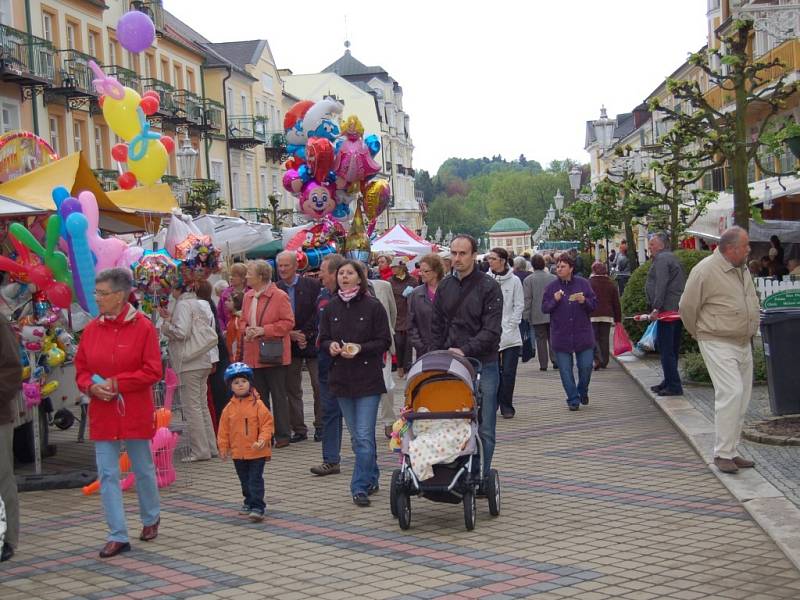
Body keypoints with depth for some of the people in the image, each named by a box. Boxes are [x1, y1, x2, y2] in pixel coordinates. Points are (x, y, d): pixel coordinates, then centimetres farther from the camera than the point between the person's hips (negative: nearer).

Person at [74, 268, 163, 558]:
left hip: (135, 412, -3)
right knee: (107, 474, 1)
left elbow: (153, 371, -13)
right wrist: (92, 386, -13)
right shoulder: (91, 329, 2)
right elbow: (81, 370, 8)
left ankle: (151, 518, 37)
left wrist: (115, 383, -18)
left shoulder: (143, 327, -10)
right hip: (102, 414, 4)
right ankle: (118, 536, 6)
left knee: (143, 468, 13)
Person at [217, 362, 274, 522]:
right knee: (245, 480, 18)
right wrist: (223, 448, 6)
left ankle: (257, 507, -4)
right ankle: (249, 502, 34)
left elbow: (267, 424, -9)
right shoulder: (229, 408, 2)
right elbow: (224, 429, 8)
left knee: (255, 480, -6)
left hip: (257, 451, -5)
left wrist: (263, 439, -21)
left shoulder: (257, 404, -9)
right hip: (238, 452, 5)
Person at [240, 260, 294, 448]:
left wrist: (264, 330, -17)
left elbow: (288, 322, -12)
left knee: (278, 396, 1)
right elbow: (243, 320, 21)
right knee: (259, 397, 11)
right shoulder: (248, 296, 11)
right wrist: (246, 330, -2)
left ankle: (282, 434, 8)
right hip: (253, 355, 6)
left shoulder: (279, 296, -10)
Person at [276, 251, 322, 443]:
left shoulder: (312, 285, -3)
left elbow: (317, 313, -6)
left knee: (319, 386, 1)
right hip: (289, 345, 3)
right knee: (292, 389, 4)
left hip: (312, 342, -2)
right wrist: (290, 335, -10)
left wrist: (305, 334, -11)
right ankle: (298, 429, 11)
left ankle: (320, 427, 11)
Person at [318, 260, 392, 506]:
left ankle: (360, 486, -1)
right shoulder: (331, 307, 5)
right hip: (341, 378, 5)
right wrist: (331, 346, -11)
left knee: (364, 436, -8)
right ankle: (371, 479, 28)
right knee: (356, 436, 13)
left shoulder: (373, 306, -6)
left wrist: (360, 348, -18)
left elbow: (384, 342, -5)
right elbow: (323, 340, 11)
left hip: (368, 378, -4)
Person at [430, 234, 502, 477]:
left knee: (484, 427, 1)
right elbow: (436, 327, 15)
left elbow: (492, 330, -11)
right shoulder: (445, 286, 12)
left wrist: (465, 350, -19)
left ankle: (481, 477, 11)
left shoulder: (488, 286, -4)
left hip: (483, 364, -4)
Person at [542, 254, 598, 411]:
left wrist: (584, 301, -16)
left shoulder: (583, 283, 1)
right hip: (560, 336, 0)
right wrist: (554, 300, -16)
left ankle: (582, 391, 29)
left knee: (586, 366, 2)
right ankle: (573, 399, 13)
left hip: (583, 333, 0)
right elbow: (544, 308, 1)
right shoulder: (551, 286, 1)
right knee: (565, 370, 1)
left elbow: (594, 304, 3)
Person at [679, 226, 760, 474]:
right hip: (718, 344, -8)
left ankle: (731, 451, 18)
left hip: (743, 343, 8)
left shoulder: (741, 269, 10)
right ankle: (722, 454, -10)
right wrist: (700, 333, 3)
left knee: (741, 398, 9)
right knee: (731, 393, -17)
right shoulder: (706, 270, -15)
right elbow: (687, 306, -9)